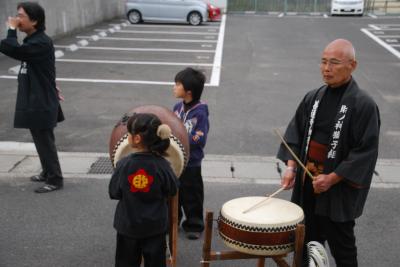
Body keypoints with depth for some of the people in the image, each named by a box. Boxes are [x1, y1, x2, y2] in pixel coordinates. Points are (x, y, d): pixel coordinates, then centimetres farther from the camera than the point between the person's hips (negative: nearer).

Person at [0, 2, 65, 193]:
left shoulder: (42, 43, -20)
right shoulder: (32, 41, 12)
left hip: (41, 104, -9)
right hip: (34, 102, 9)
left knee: (45, 142, -1)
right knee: (41, 141, 19)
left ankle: (55, 179, 9)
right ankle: (47, 173, 33)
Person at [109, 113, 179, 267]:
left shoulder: (123, 165, -16)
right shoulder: (162, 165, -16)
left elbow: (113, 193, -6)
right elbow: (172, 190, -4)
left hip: (128, 225, 0)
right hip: (155, 226, 0)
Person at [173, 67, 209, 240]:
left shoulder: (200, 112, -18)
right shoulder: (177, 107, 2)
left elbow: (200, 140, -20)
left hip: (191, 163, -6)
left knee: (191, 197, 8)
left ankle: (194, 226, 25)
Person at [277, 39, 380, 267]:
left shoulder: (363, 105, -13)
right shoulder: (313, 98, 4)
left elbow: (366, 152, -16)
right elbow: (295, 133, 7)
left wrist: (332, 179, -18)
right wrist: (291, 166, -6)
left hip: (339, 190, -5)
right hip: (308, 185, 5)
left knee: (341, 247, 10)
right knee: (308, 242, 18)